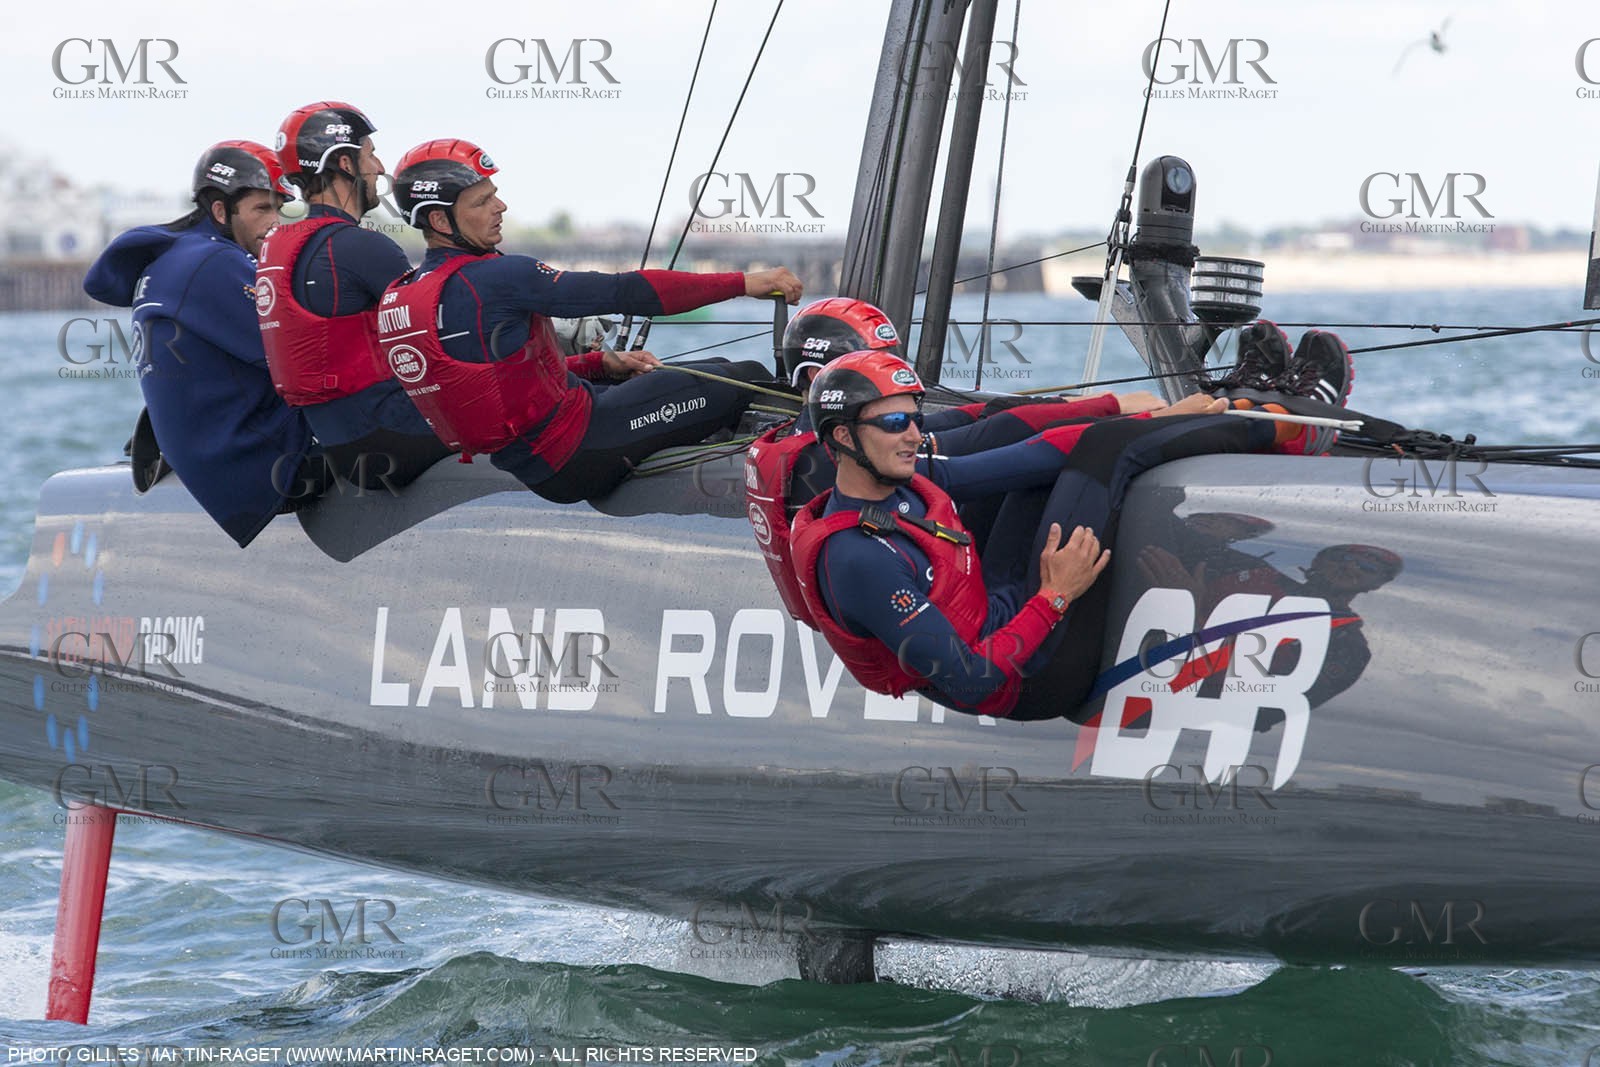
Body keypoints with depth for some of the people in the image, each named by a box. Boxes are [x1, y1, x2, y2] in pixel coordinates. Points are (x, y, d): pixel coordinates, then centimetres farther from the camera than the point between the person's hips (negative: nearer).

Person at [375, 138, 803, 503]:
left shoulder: (400, 297, 7)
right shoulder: (491, 278, -22)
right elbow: (621, 292, -20)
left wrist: (602, 363, 10)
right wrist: (743, 283, -14)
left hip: (530, 466, 10)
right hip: (574, 456, -10)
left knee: (716, 371, 21)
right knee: (747, 382, 0)